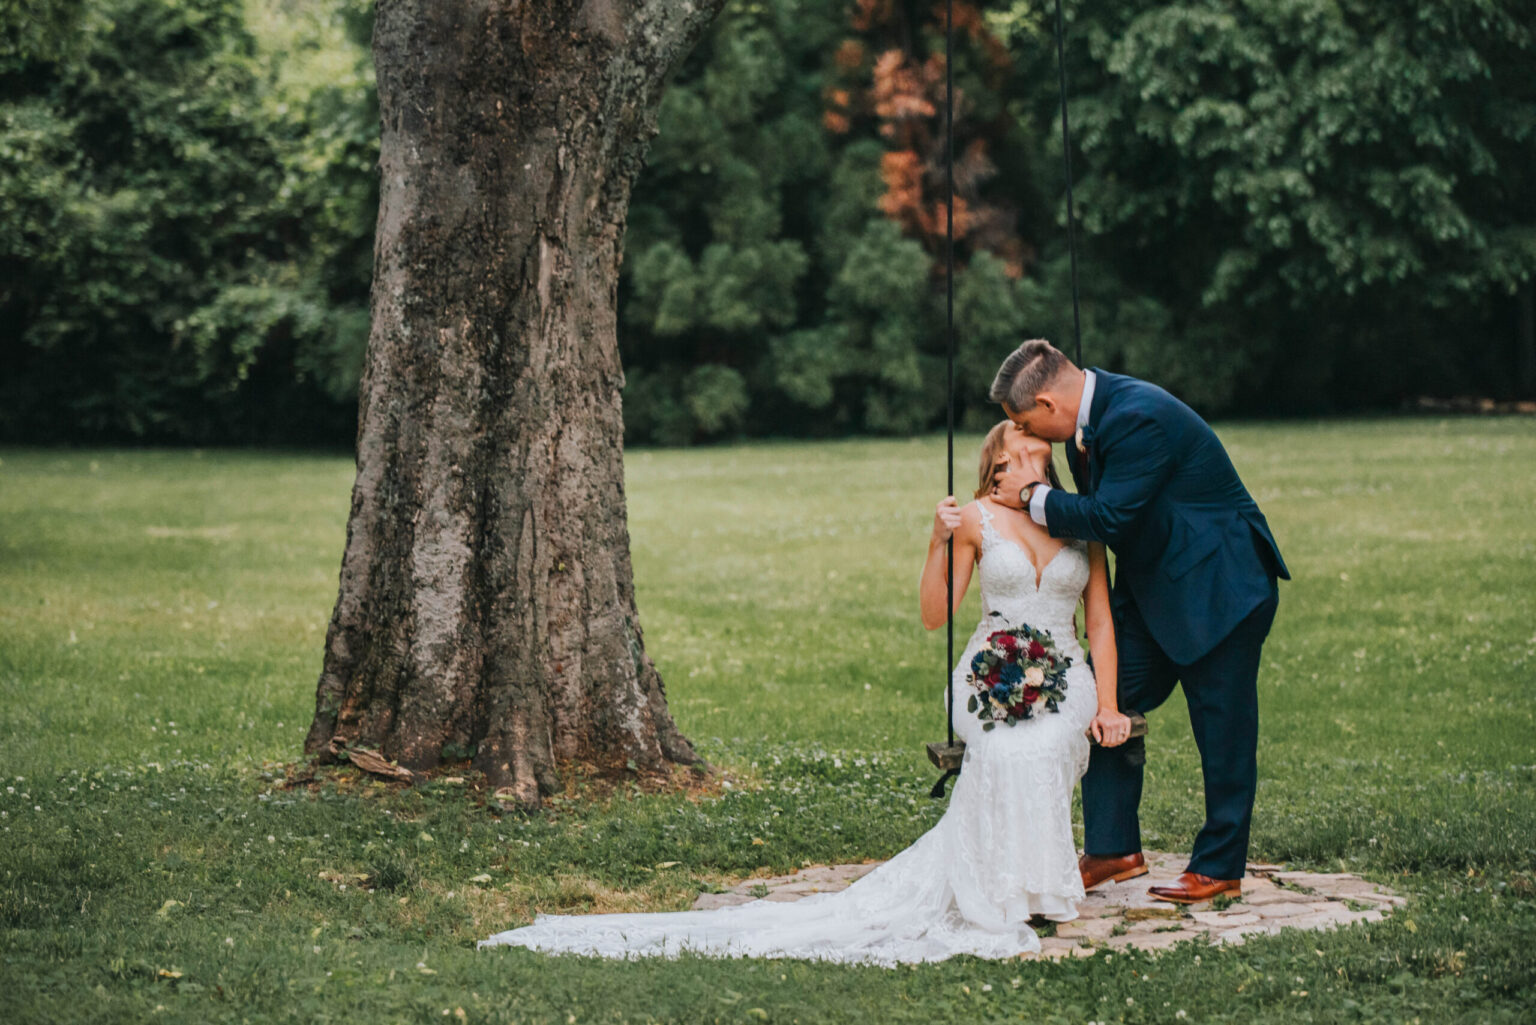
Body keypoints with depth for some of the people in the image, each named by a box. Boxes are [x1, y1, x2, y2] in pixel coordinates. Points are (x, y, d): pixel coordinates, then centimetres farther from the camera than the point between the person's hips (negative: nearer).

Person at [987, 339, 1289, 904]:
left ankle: (1219, 867, 11)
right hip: (1150, 587, 10)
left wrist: (1033, 496, -17)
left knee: (1221, 729, 1)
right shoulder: (1092, 411, 3)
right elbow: (1096, 507, 13)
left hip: (1217, 586, -9)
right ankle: (1113, 849, 14)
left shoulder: (1139, 418, -27)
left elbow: (1109, 518, -27)